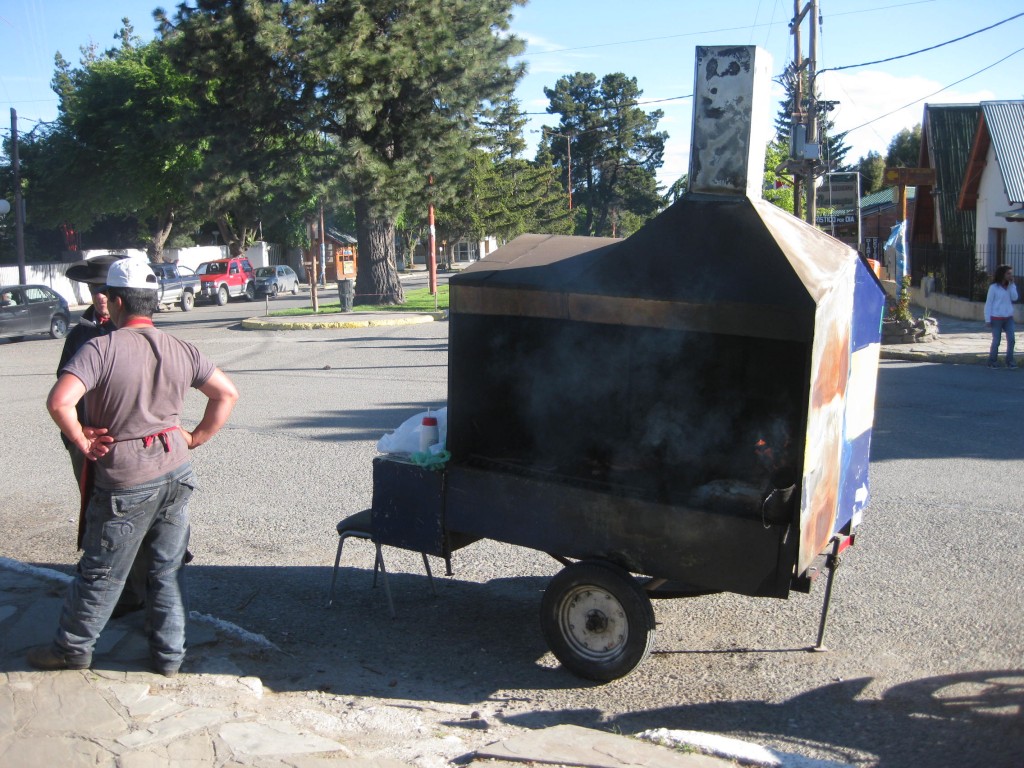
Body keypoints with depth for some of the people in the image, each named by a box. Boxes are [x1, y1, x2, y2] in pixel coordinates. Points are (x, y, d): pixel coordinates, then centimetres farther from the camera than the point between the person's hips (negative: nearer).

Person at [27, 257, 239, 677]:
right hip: (175, 472, 5)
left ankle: (72, 649, 30)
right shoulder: (180, 350, 2)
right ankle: (169, 654, 23)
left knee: (101, 572, 11)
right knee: (168, 569, 14)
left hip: (126, 481, -5)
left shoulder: (100, 348, -15)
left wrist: (83, 442, -11)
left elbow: (59, 402, -27)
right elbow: (227, 394, 6)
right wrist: (196, 437, 9)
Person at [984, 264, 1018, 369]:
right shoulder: (994, 287, -7)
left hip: (1008, 318, 5)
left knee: (1011, 340, -3)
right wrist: (987, 319, -10)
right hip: (997, 318, -4)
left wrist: (1012, 284, -8)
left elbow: (1014, 298, -5)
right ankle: (993, 361, 14)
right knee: (996, 341, 1)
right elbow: (988, 303, -7)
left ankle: (1010, 361, 6)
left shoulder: (1010, 286, 9)